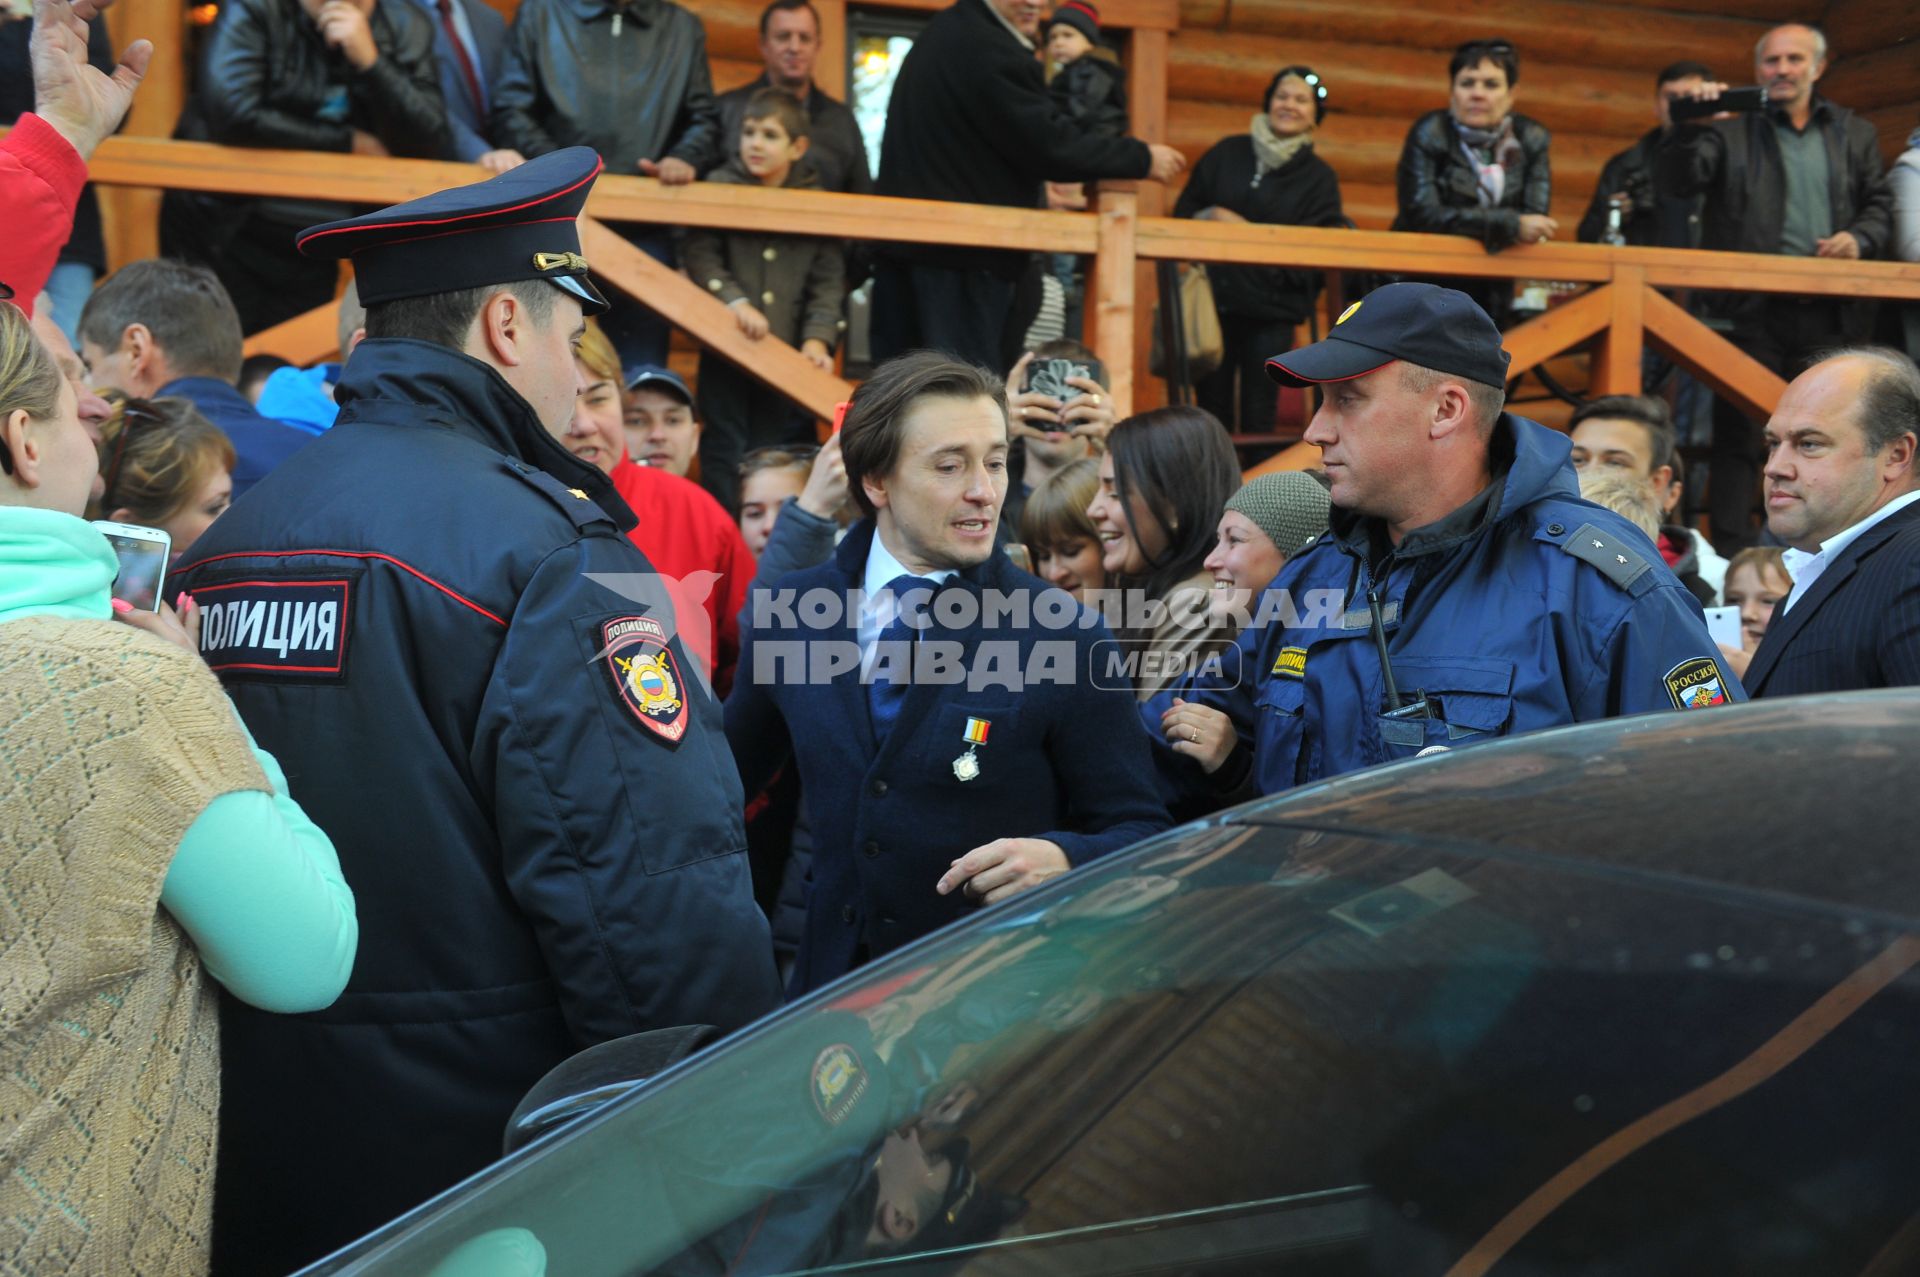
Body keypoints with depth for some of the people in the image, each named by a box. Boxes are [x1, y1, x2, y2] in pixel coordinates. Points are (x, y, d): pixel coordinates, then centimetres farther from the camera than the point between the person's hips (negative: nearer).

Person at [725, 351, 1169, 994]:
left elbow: (1140, 832, -7)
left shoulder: (1066, 640, -10)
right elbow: (728, 777, 16)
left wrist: (1062, 858, -25)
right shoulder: (787, 614, 1)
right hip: (831, 984, 3)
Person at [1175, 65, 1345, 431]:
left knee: (1259, 415, 0)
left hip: (1271, 310, -1)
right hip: (1214, 300, 1)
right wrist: (1210, 217, -9)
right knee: (1212, 410, 1)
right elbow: (1184, 211, 14)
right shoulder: (1226, 153, 12)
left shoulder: (1319, 177, 7)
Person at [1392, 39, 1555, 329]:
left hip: (1489, 292, 3)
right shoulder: (1429, 134, -7)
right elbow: (1423, 214, -20)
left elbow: (1536, 220, -5)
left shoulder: (1532, 139, 3)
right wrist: (1511, 225, -26)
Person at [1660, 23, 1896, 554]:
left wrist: (1859, 237, -5)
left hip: (1829, 314, 3)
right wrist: (1692, 122, -21)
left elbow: (1881, 206, 16)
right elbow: (1677, 181, -6)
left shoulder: (1855, 134, 17)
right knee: (1739, 436, -2)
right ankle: (1731, 560, 2)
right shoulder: (1731, 128, 7)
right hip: (1752, 310, -3)